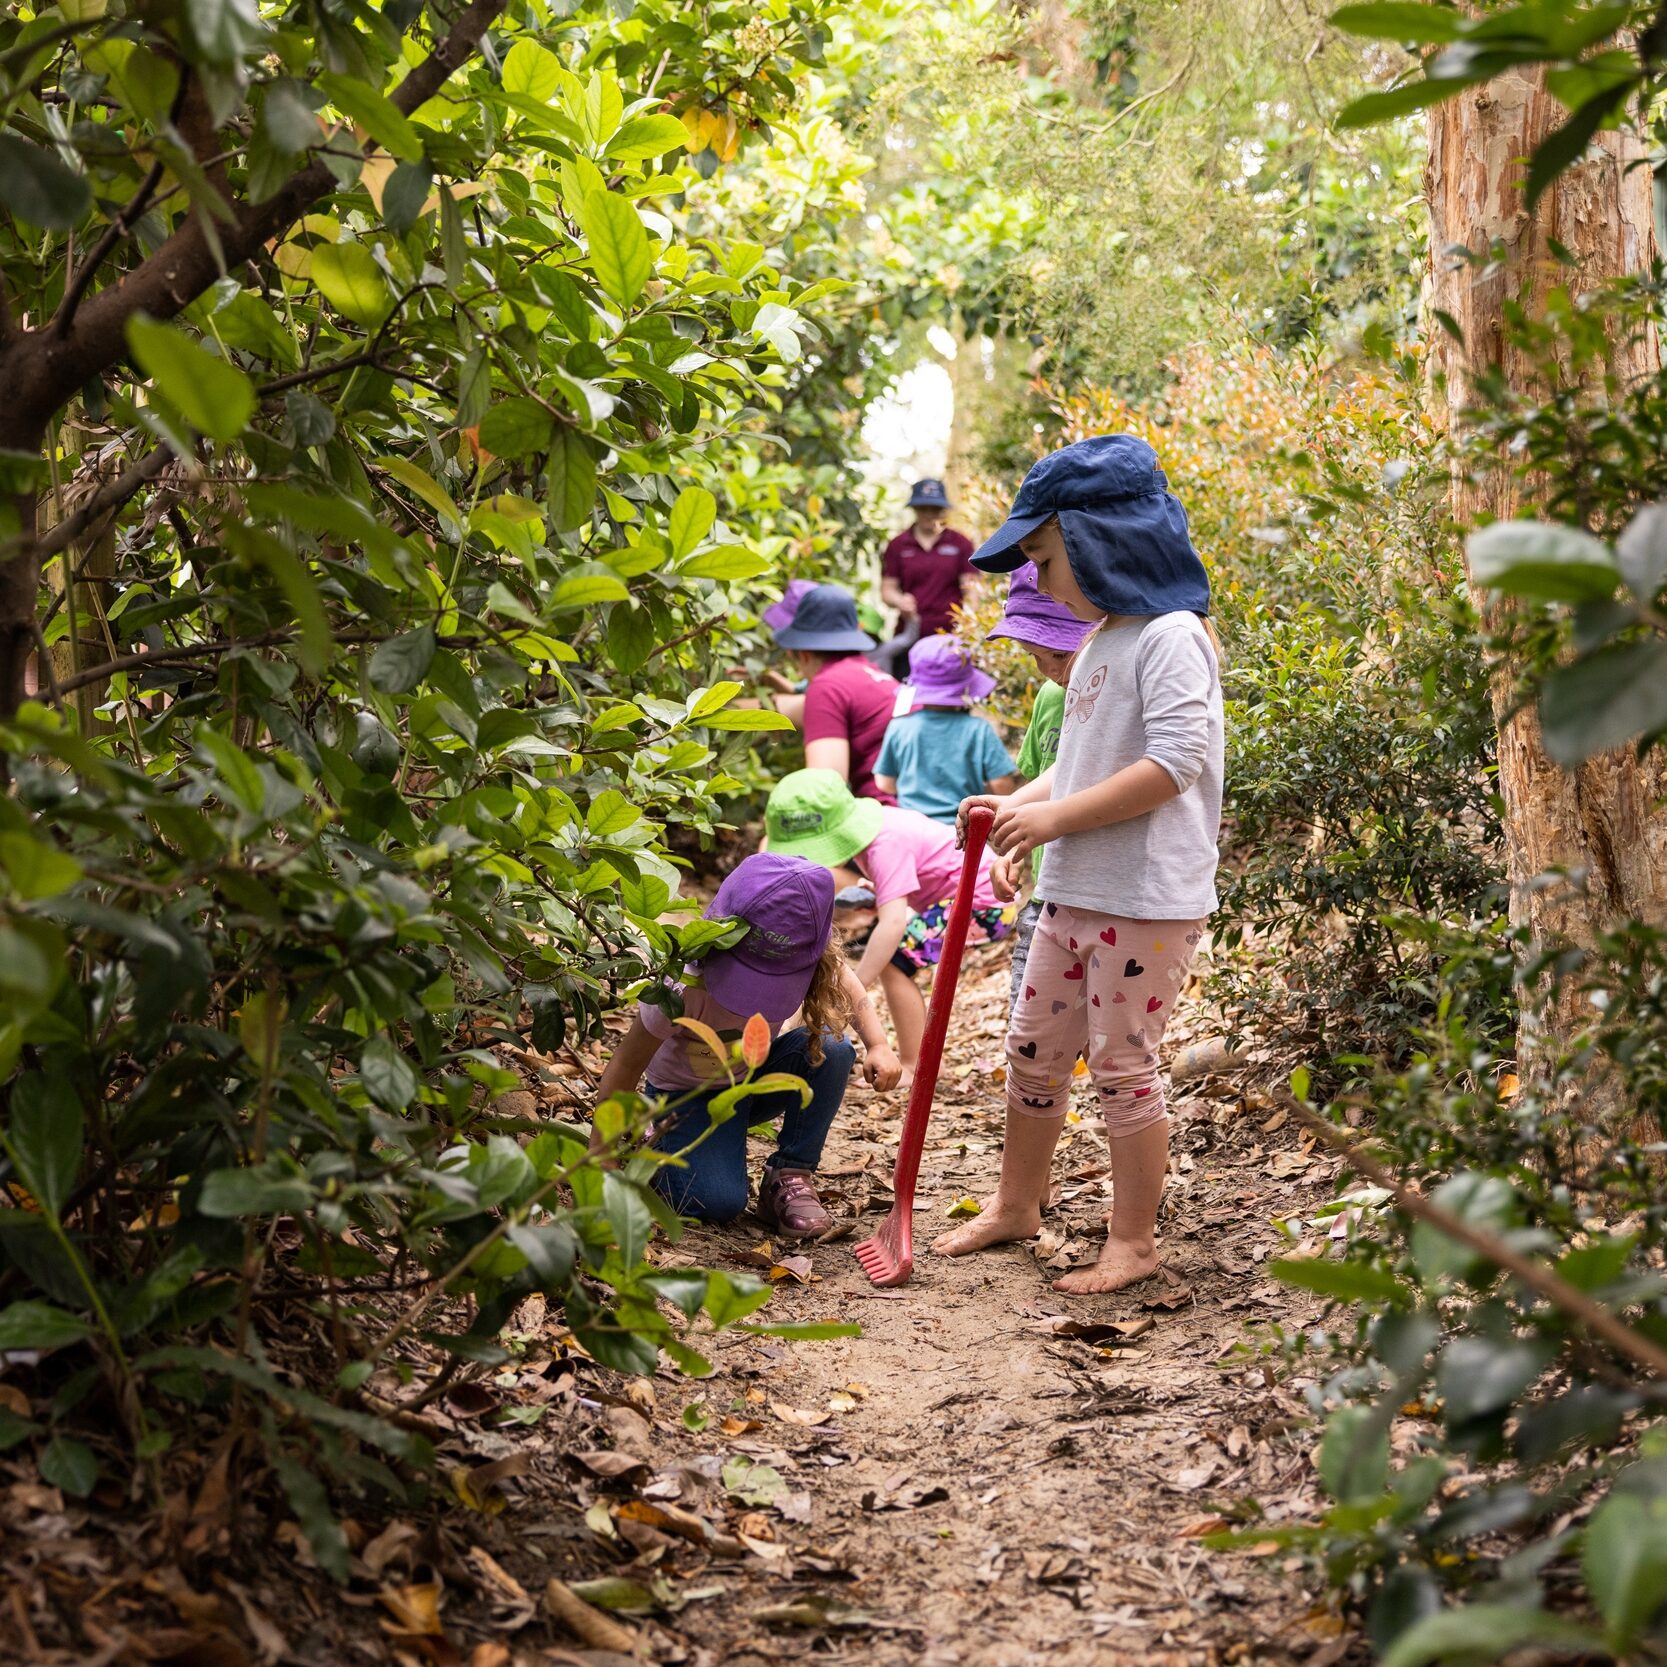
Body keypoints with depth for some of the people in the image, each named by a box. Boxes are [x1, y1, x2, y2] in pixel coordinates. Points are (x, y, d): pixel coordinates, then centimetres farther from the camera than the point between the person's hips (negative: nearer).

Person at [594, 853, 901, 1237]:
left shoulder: (811, 964, -24)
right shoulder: (687, 986, -35)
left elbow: (848, 988, 1)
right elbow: (626, 1065, -26)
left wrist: (879, 1046, -17)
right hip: (688, 1094, -4)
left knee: (832, 1049, -26)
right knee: (720, 1203, -29)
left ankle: (790, 1177, -10)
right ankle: (662, 1152, 6)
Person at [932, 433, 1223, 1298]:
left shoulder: (1172, 637, -14)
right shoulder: (1099, 642, 16)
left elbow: (1173, 763, -24)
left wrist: (1057, 817, -22)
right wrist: (1019, 803, 6)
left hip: (1147, 900, -9)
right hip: (1073, 892, 9)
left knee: (1123, 1063, -1)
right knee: (1033, 1049, 16)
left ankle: (1133, 1240, 13)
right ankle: (1016, 1204, 33)